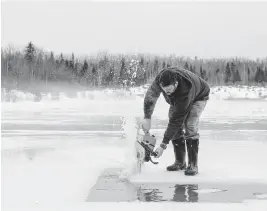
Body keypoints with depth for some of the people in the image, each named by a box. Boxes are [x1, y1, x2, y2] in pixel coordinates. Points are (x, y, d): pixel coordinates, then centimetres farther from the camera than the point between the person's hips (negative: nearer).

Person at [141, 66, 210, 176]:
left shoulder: (185, 93, -46)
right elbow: (150, 96, -16)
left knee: (190, 126, -23)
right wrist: (147, 117, -23)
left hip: (198, 97, -6)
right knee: (176, 128, -6)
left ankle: (193, 165, -16)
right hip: (176, 99, 6)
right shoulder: (160, 79, -35)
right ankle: (180, 162, 6)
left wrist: (163, 146, -40)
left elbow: (176, 121, -42)